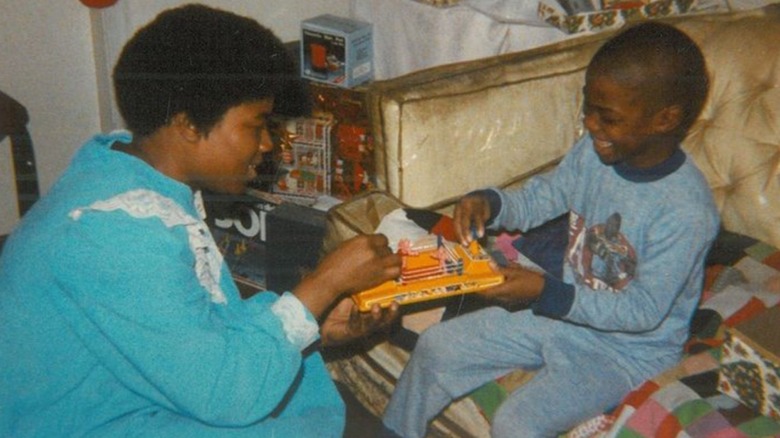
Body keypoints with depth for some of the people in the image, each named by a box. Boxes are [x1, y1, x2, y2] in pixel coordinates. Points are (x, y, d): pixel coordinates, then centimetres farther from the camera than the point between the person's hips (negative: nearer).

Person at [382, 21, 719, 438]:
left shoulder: (687, 212, -28)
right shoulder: (593, 152, -9)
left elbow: (643, 311, -24)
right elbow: (539, 198, 7)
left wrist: (546, 293, -29)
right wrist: (489, 202, -15)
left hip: (630, 347, -6)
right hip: (565, 309, 7)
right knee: (437, 346, 2)